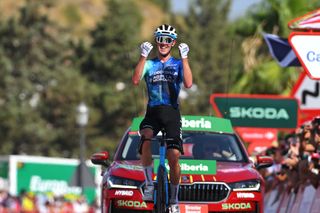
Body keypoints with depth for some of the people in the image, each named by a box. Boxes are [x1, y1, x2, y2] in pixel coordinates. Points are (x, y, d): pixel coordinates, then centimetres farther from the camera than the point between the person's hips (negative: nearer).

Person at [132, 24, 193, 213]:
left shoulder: (178, 64, 11)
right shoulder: (149, 64, 13)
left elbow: (188, 84, -9)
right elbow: (136, 80, -8)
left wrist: (184, 57, -14)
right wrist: (143, 56, -16)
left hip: (172, 112, 0)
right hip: (153, 111, 0)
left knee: (174, 156, -12)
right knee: (146, 139, -33)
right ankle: (149, 185, -25)